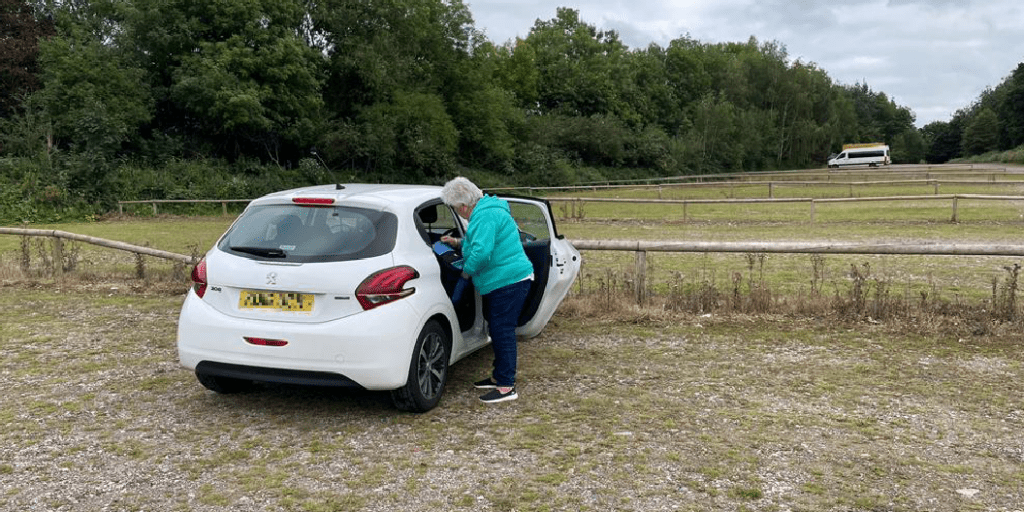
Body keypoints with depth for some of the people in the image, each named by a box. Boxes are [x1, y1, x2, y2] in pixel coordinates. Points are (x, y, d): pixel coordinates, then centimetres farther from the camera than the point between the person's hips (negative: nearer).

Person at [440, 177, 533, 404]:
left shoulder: (485, 217, -20)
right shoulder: (486, 211, 15)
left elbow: (481, 252, -30)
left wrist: (467, 271, -13)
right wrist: (458, 243, 25)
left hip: (509, 282, -11)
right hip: (500, 281, 11)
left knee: (503, 332, -7)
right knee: (497, 330, 18)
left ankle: (506, 386, -2)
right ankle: (499, 376, 30)